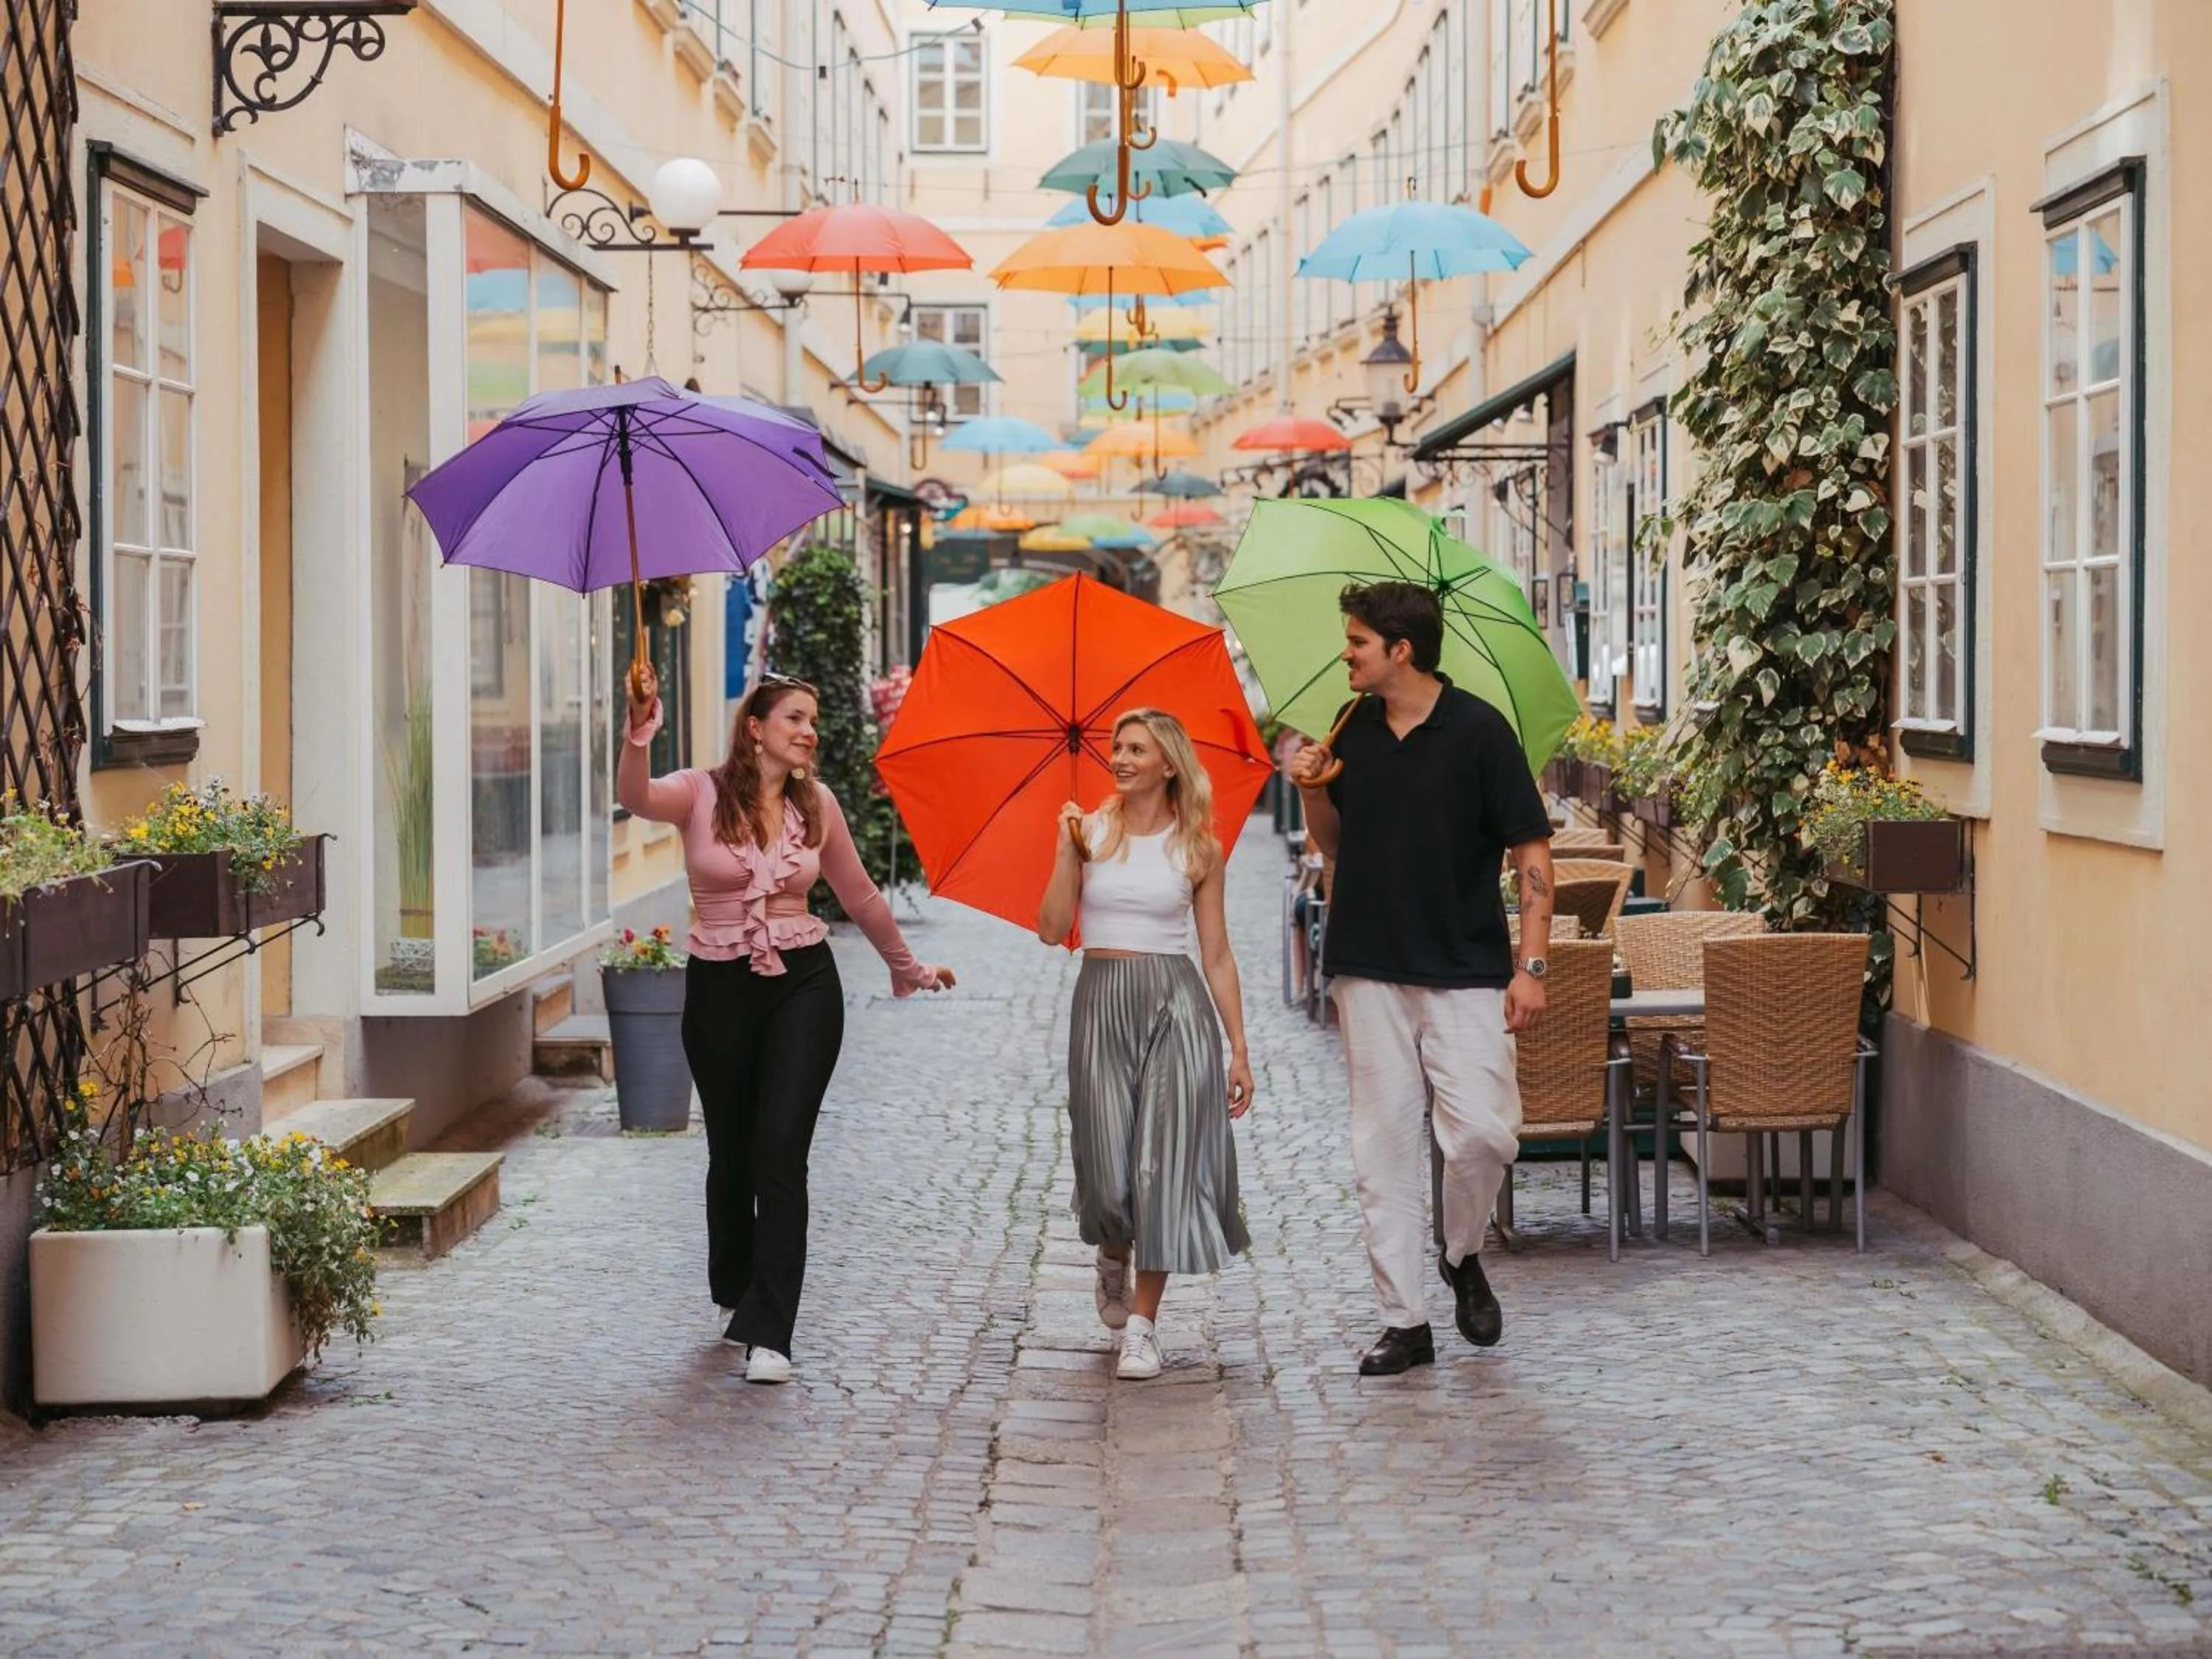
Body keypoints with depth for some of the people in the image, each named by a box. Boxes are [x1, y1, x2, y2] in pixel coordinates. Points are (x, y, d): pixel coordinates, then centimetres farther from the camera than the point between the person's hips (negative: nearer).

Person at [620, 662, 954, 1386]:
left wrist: (906, 965, 28)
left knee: (781, 1150, -12)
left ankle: (768, 1334, -11)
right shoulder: (702, 793, -5)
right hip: (719, 989, -1)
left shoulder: (817, 804, 4)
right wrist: (640, 732, -47)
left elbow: (859, 895, 18)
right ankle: (735, 1297, 37)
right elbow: (634, 796, -28)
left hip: (803, 985, 1)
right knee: (731, 1153, 12)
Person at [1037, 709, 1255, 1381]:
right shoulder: (1090, 831, 5)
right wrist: (1066, 850, -11)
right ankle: (1113, 1257, 36)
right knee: (1109, 1168, -1)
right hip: (1101, 1002, 0)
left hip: (1176, 1003, 0)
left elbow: (1217, 956, 6)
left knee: (1165, 1162, -6)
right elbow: (1052, 929, -2)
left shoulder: (1199, 847, 5)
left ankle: (1143, 1326, 1)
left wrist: (1239, 1049, 2)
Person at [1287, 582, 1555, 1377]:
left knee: (1484, 1132, -13)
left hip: (1464, 970, -4)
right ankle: (1404, 1321, 9)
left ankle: (1463, 1257, 16)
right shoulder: (1352, 730, 8)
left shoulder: (1478, 730, -7)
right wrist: (1315, 791, -3)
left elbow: (1532, 850, -5)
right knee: (1384, 1146, 3)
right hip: (1370, 970, 4)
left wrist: (1531, 964, -12)